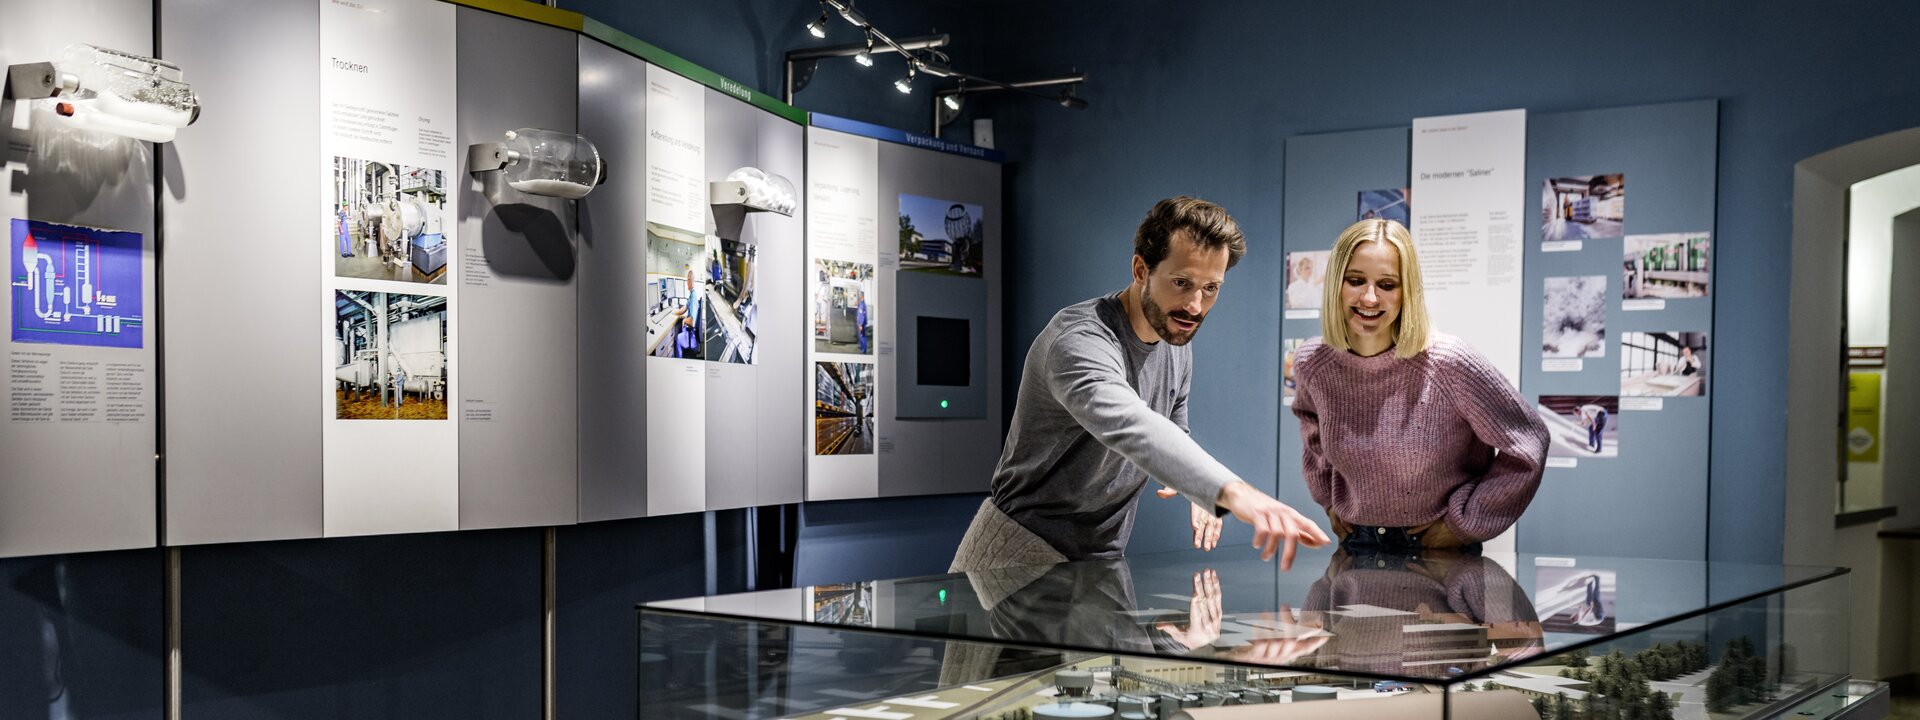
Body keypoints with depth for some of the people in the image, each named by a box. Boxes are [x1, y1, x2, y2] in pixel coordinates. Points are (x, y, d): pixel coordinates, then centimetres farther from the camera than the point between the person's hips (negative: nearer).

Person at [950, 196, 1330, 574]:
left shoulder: (1177, 350, 3)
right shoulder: (1080, 340, -26)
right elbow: (1129, 427, -45)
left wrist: (1198, 492, -8)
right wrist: (1232, 490, -59)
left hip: (1103, 558, 7)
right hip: (1025, 554, -7)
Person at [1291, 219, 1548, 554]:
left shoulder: (1449, 363, -16)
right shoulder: (1312, 366, -4)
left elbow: (1526, 447, -9)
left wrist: (1462, 523, -6)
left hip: (1441, 553, -3)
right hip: (1357, 546, 3)